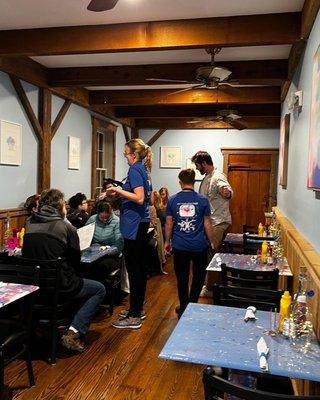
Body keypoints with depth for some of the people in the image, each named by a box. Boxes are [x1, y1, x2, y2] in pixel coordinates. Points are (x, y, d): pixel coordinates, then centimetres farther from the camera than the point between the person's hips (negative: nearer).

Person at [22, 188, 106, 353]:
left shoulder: (29, 223, 0)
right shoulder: (67, 227, -14)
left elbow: (28, 254, 14)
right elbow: (76, 261, -3)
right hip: (60, 286, -6)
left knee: (79, 283, 32)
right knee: (100, 289, 14)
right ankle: (74, 332, 0)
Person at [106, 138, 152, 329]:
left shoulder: (135, 170, -12)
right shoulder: (144, 170, 16)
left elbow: (139, 198, -23)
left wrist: (118, 190, -17)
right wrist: (120, 191, 22)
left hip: (134, 224, -10)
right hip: (143, 222, 10)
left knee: (133, 268, -6)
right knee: (140, 265, 14)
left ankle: (134, 317, 1)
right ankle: (139, 308, 26)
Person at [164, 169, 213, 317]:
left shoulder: (172, 200, -3)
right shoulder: (203, 200, -6)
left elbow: (169, 223, 1)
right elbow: (207, 224, -3)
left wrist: (167, 241, 13)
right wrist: (211, 242, 10)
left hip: (179, 246, 1)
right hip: (199, 246, -1)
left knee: (182, 278, 14)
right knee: (199, 275, 19)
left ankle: (184, 308, 24)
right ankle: (192, 304, 15)